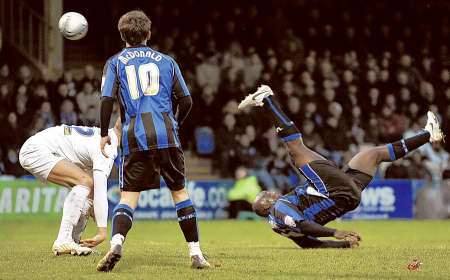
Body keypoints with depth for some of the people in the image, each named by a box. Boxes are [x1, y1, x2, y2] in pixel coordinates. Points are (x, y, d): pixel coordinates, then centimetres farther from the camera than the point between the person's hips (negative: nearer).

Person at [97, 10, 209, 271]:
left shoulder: (115, 62, 11)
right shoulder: (166, 61, 15)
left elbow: (107, 99, -2)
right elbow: (186, 100, 12)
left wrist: (104, 134, 9)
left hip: (135, 137, -1)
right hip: (166, 135, 1)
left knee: (129, 196, -1)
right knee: (180, 191, 11)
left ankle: (117, 243, -26)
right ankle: (196, 253, 9)